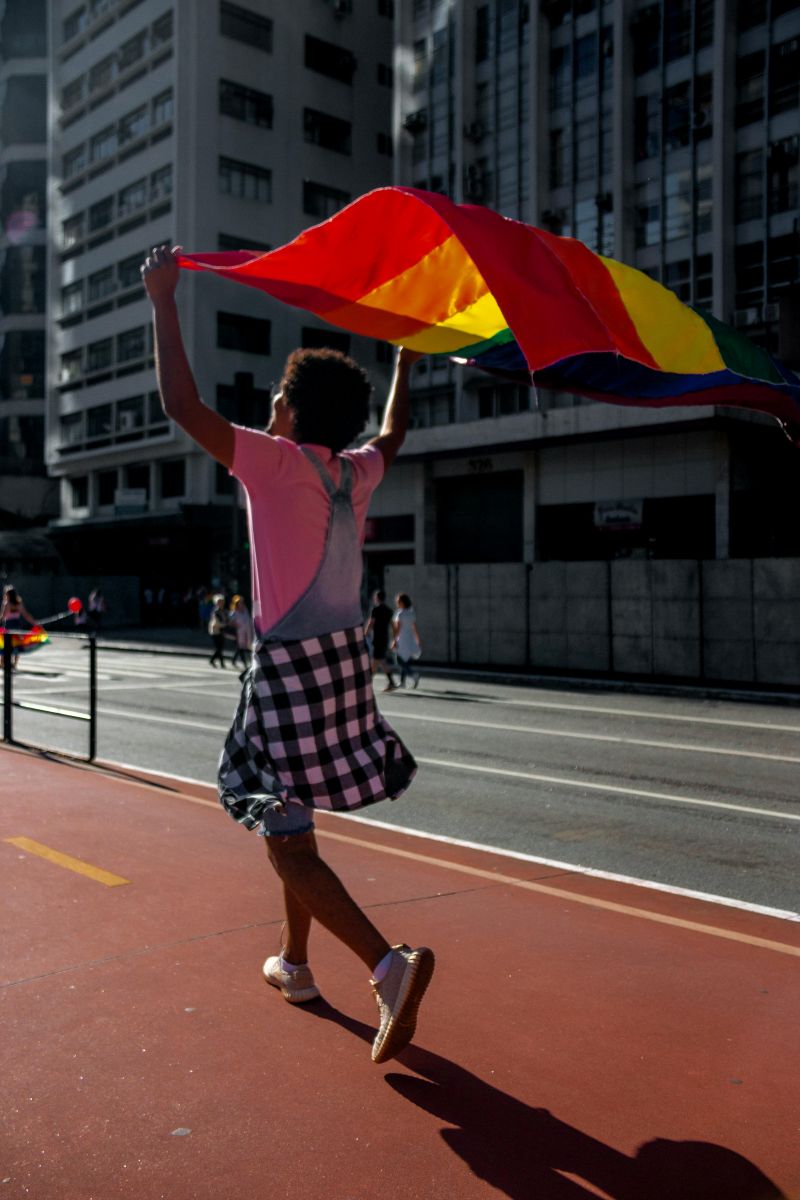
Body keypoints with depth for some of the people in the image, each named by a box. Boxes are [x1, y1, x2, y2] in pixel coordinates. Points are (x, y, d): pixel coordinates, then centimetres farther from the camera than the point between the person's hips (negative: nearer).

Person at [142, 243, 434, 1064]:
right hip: (345, 658, 7)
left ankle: (388, 964, -20)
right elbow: (392, 437, 30)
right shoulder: (356, 472, 8)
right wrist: (403, 363, 43)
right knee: (290, 824, 22)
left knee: (288, 843, -5)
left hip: (289, 665, -7)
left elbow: (182, 403, -15)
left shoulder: (274, 464, -10)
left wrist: (163, 300, -6)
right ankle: (295, 964, 33)